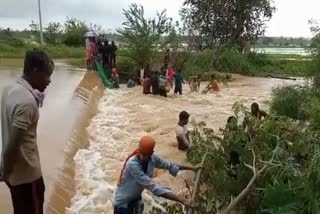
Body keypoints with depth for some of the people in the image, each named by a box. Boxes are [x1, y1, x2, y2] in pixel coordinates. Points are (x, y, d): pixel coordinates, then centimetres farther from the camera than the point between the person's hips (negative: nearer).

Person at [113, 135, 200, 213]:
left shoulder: (152, 159, -14)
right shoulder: (132, 164, -36)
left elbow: (169, 165, 5)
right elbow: (153, 187, -41)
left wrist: (192, 168, 10)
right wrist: (182, 200, -44)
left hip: (136, 199, 7)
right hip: (123, 202, -7)